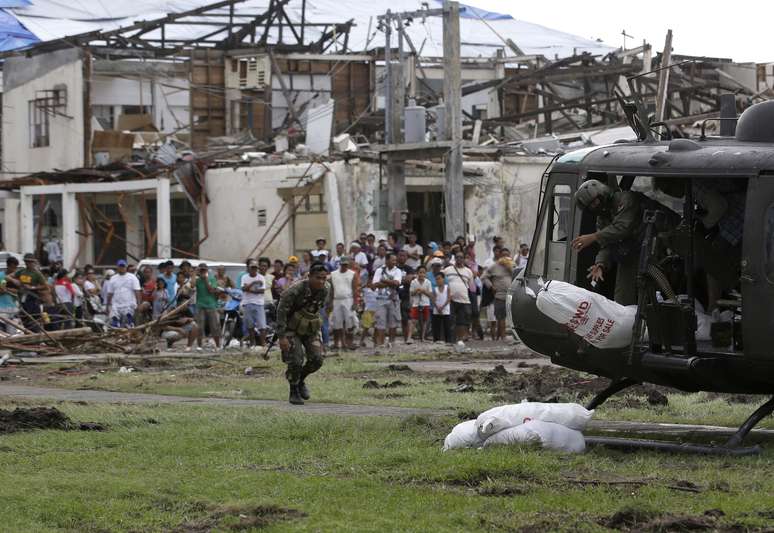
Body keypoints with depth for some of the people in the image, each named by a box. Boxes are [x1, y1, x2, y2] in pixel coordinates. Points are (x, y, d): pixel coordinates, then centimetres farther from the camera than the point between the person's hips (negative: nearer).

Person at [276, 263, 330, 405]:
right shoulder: (295, 291, -28)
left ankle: (301, 380, 21)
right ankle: (293, 393, 8)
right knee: (296, 360, -14)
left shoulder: (324, 292, -10)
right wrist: (282, 337, -28)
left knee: (316, 359, -8)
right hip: (292, 328, -5)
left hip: (310, 329, 5)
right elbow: (281, 311, -24)